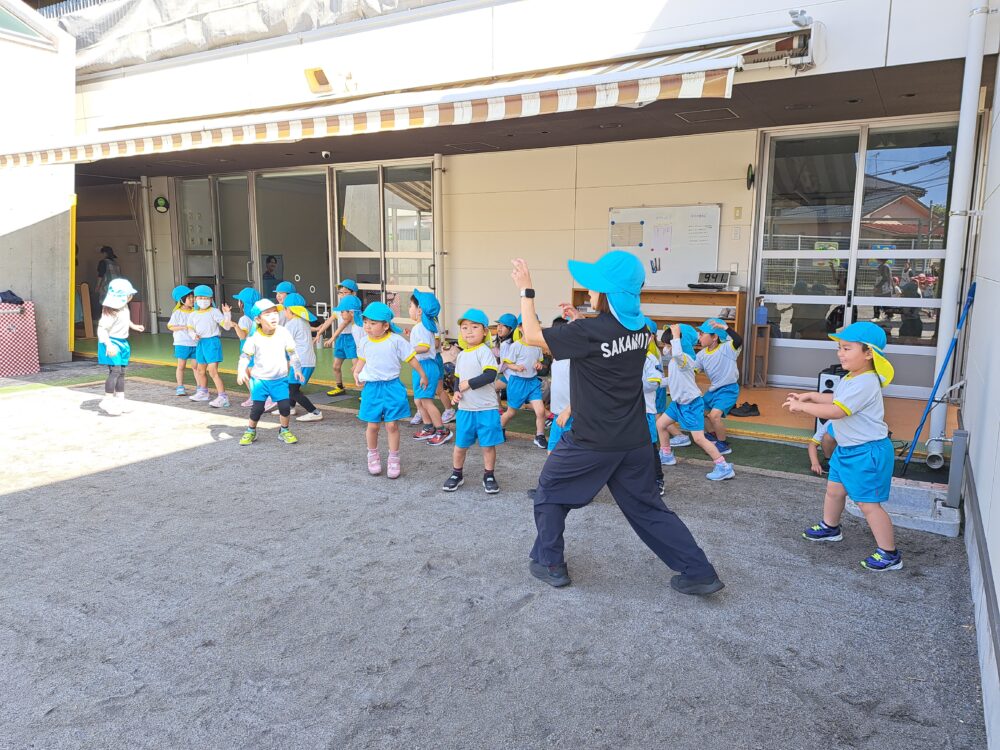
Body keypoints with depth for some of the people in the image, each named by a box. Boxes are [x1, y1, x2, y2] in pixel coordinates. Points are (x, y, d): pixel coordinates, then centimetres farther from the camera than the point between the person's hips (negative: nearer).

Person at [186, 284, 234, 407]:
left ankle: (222, 397, -17)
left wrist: (227, 314, -27)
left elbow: (227, 326, -11)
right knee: (201, 371, 22)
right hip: (200, 343, 7)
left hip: (212, 342, -7)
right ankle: (203, 393, 42)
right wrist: (194, 335, -8)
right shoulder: (193, 315, 9)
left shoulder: (214, 312, -8)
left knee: (212, 371, -16)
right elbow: (190, 329, 14)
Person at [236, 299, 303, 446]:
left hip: (280, 378, 1)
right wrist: (241, 371, -18)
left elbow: (292, 353, 2)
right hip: (260, 378, -1)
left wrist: (297, 369, 2)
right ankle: (251, 431, 21)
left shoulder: (283, 333, -7)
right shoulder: (254, 338, -11)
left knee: (285, 405, -6)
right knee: (257, 407, -4)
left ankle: (284, 431, 17)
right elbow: (245, 355, -5)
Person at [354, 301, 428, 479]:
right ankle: (373, 456, 29)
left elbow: (411, 358, 0)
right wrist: (357, 373, 0)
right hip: (372, 387, 2)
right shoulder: (364, 342, 2)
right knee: (373, 425, 7)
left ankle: (394, 459, 16)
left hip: (392, 387, -2)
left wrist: (422, 375, 7)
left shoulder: (396, 340, -9)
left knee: (392, 425, 1)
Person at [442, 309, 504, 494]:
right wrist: (456, 392, 0)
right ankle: (457, 474, 31)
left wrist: (468, 384, -19)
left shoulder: (484, 351, -12)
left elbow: (490, 375, -23)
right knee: (460, 445, 13)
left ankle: (489, 477, 22)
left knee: (488, 445, 6)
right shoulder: (461, 355, 10)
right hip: (465, 409, 6)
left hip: (486, 409, -5)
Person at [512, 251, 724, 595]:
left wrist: (526, 291, -1)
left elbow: (532, 336, -11)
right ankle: (699, 572, 18)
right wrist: (580, 317, 16)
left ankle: (549, 563, 24)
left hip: (592, 441, -6)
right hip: (634, 441, 7)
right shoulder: (639, 327, 2)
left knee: (551, 491, 16)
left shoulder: (590, 331, -20)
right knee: (646, 506, 17)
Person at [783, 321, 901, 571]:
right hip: (847, 448, 10)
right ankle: (830, 528, 45)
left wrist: (802, 407, -21)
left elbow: (836, 411, -31)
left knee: (868, 503, -5)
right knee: (834, 489, 23)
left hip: (867, 452, -10)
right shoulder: (850, 379, 6)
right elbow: (836, 399, 23)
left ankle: (890, 554, 6)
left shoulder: (864, 383, -27)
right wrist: (810, 396, 10)